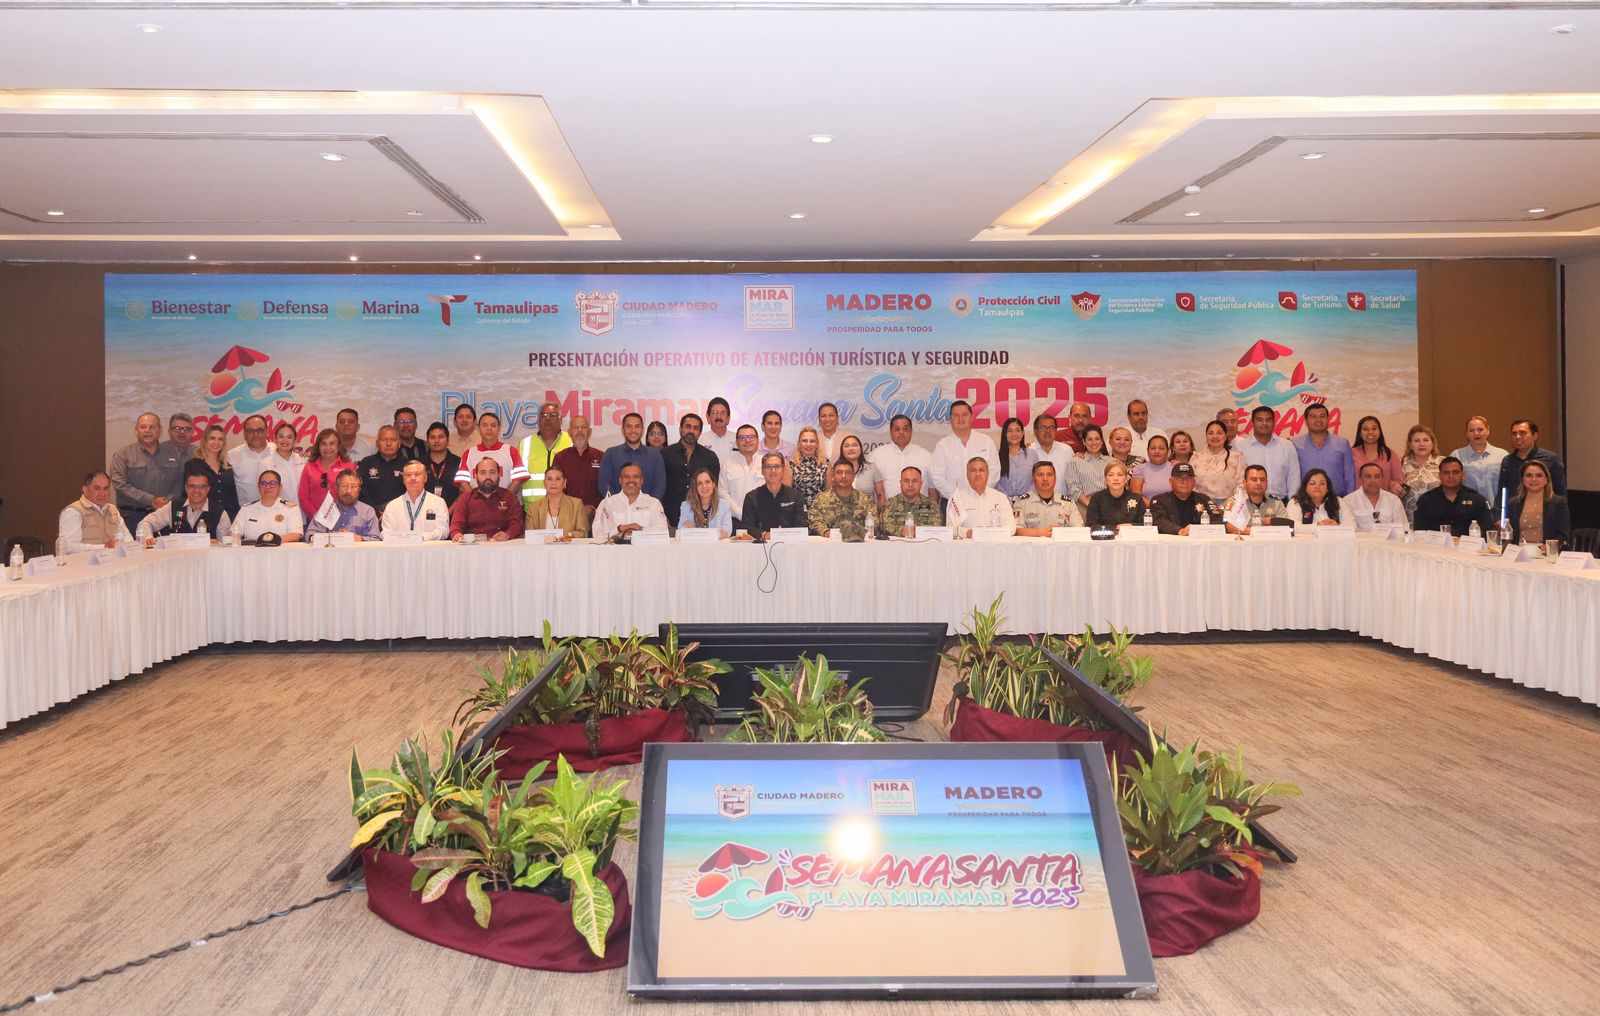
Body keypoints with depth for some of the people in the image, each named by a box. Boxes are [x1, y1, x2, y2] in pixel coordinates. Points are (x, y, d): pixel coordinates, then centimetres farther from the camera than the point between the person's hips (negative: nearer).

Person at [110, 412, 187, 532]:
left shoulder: (175, 453, 12)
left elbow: (181, 482, 7)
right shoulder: (123, 456, 5)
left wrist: (167, 502, -10)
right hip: (131, 516, -2)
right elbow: (120, 485, -5)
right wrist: (151, 501, -11)